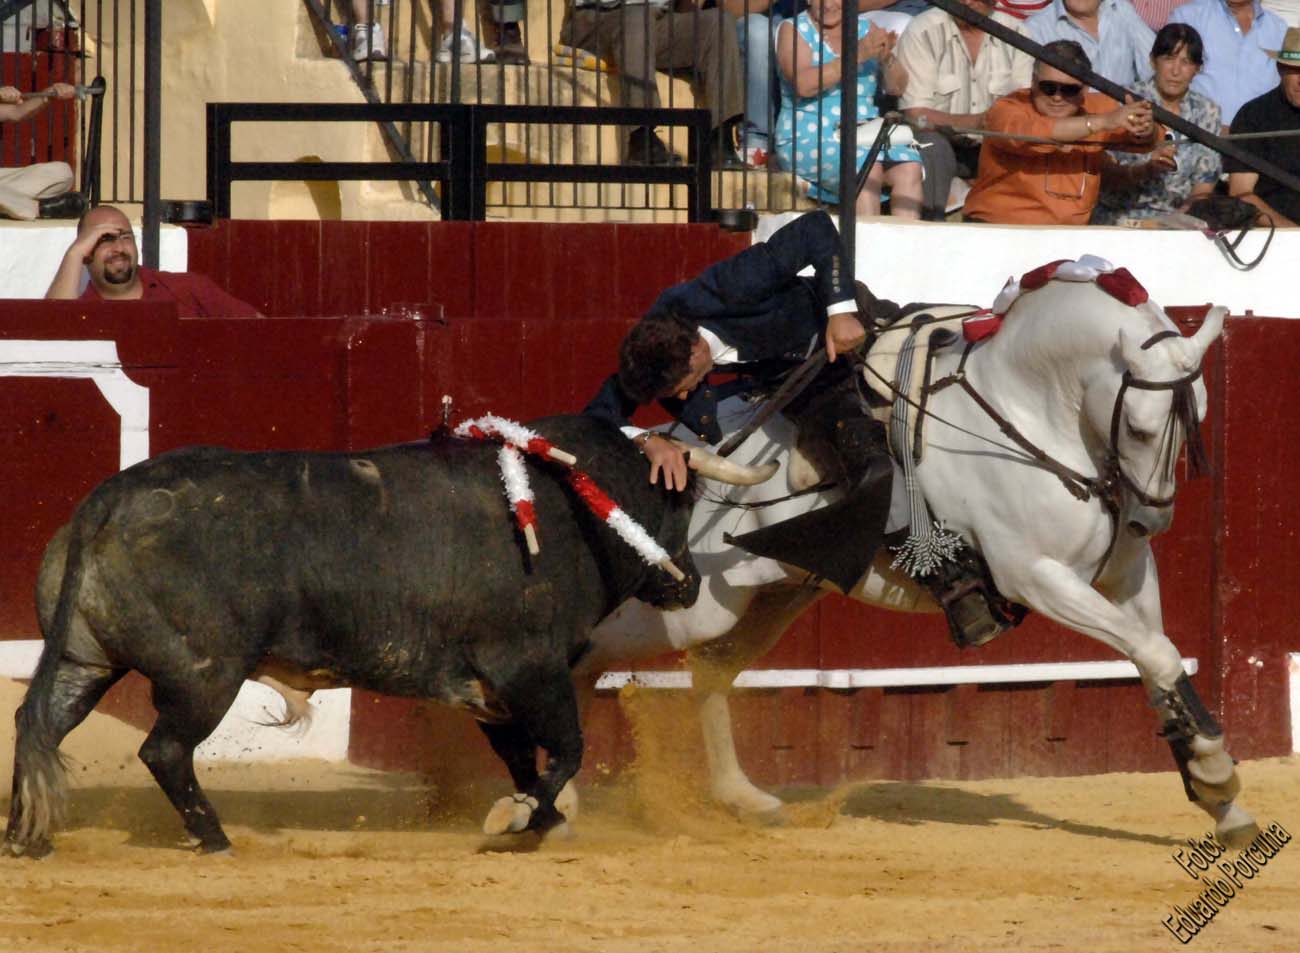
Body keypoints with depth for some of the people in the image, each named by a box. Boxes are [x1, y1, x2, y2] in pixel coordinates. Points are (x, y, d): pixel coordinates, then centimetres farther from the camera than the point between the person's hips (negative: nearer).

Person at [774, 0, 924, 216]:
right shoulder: (794, 30, 2)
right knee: (868, 165, -32)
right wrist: (857, 55, -23)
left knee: (909, 166, -24)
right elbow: (804, 85, -16)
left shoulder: (866, 29, 13)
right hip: (808, 139, -4)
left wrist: (887, 58, -16)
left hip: (866, 136, 4)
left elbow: (896, 87, 6)